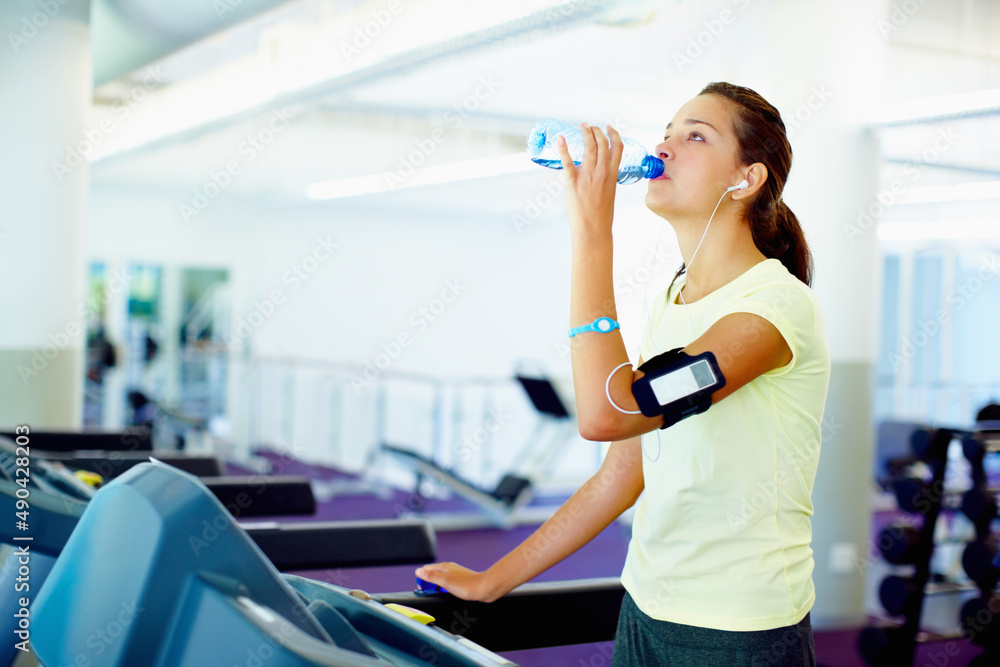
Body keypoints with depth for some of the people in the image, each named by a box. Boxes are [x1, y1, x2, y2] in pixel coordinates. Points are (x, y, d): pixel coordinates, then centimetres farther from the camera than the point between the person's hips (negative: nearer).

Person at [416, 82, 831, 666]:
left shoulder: (779, 303, -18)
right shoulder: (669, 303, 8)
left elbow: (605, 411, -31)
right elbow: (622, 475, 10)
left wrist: (592, 229, -24)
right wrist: (493, 580, 11)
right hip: (646, 615, 7)